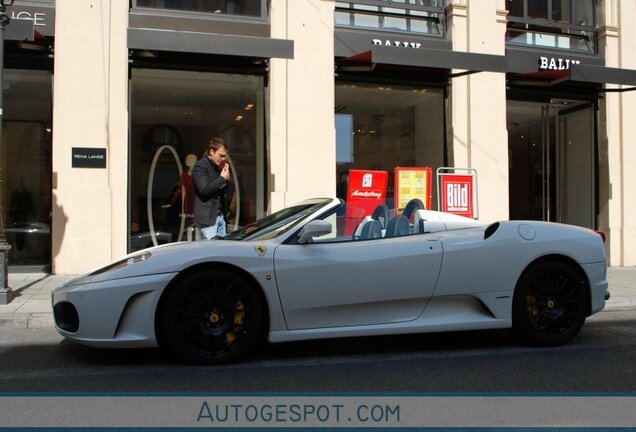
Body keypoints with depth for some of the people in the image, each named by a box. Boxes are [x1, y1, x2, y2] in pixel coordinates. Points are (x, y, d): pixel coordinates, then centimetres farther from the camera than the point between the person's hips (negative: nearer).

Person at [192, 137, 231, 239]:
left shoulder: (217, 166, 16)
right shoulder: (200, 167, -8)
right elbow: (204, 189, -20)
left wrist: (226, 177, 3)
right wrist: (222, 178, -12)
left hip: (220, 215, 8)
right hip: (207, 217, -8)